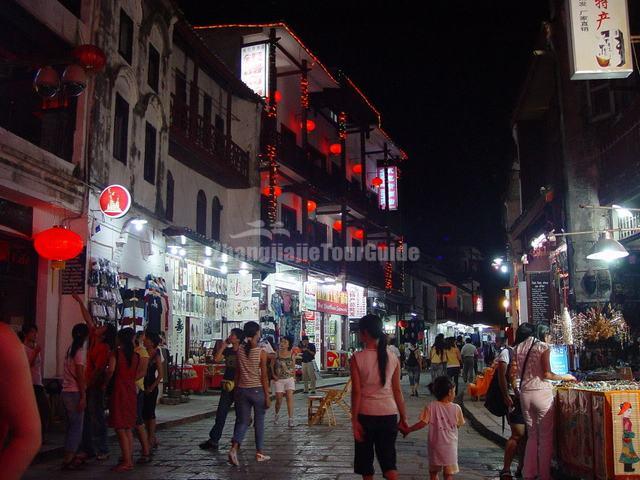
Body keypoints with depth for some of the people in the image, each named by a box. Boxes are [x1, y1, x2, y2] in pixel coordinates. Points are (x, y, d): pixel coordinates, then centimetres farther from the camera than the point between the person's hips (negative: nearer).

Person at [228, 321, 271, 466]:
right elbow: (264, 376, -10)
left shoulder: (240, 350, 0)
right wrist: (267, 396, -4)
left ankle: (234, 449, -10)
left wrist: (236, 389, 14)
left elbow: (237, 372, 5)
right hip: (257, 390, -3)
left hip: (242, 390, 3)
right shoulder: (261, 353, -12)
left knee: (242, 421, 10)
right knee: (259, 422, 11)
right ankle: (259, 453, 19)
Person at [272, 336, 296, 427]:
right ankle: (277, 414, 35)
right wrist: (273, 375, -5)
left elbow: (293, 367, 9)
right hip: (279, 380, 0)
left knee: (290, 398, -12)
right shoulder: (276, 353, -2)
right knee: (279, 399, 4)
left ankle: (290, 420, -12)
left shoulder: (291, 354, 1)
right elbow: (272, 366, 6)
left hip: (289, 379, 0)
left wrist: (294, 378, 6)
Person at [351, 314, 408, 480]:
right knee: (388, 459, 10)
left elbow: (356, 392, -11)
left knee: (365, 457, 14)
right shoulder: (393, 358, 1)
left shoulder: (357, 358, -9)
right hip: (389, 413, 3)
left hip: (366, 414, -2)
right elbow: (397, 390, 2)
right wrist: (403, 417, 10)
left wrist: (354, 420, -7)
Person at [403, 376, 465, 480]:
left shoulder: (431, 407, -12)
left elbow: (422, 424, -15)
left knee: (433, 472, 20)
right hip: (450, 446, 0)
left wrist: (408, 430, -5)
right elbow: (458, 425, 3)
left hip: (435, 445, 0)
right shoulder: (456, 408, -10)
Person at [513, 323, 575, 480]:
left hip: (525, 393, 5)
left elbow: (515, 374, 9)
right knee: (546, 437, 3)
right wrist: (565, 377, 5)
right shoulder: (543, 346, -3)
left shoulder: (518, 348, 11)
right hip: (542, 392, -5)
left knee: (532, 435, 13)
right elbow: (547, 374, -9)